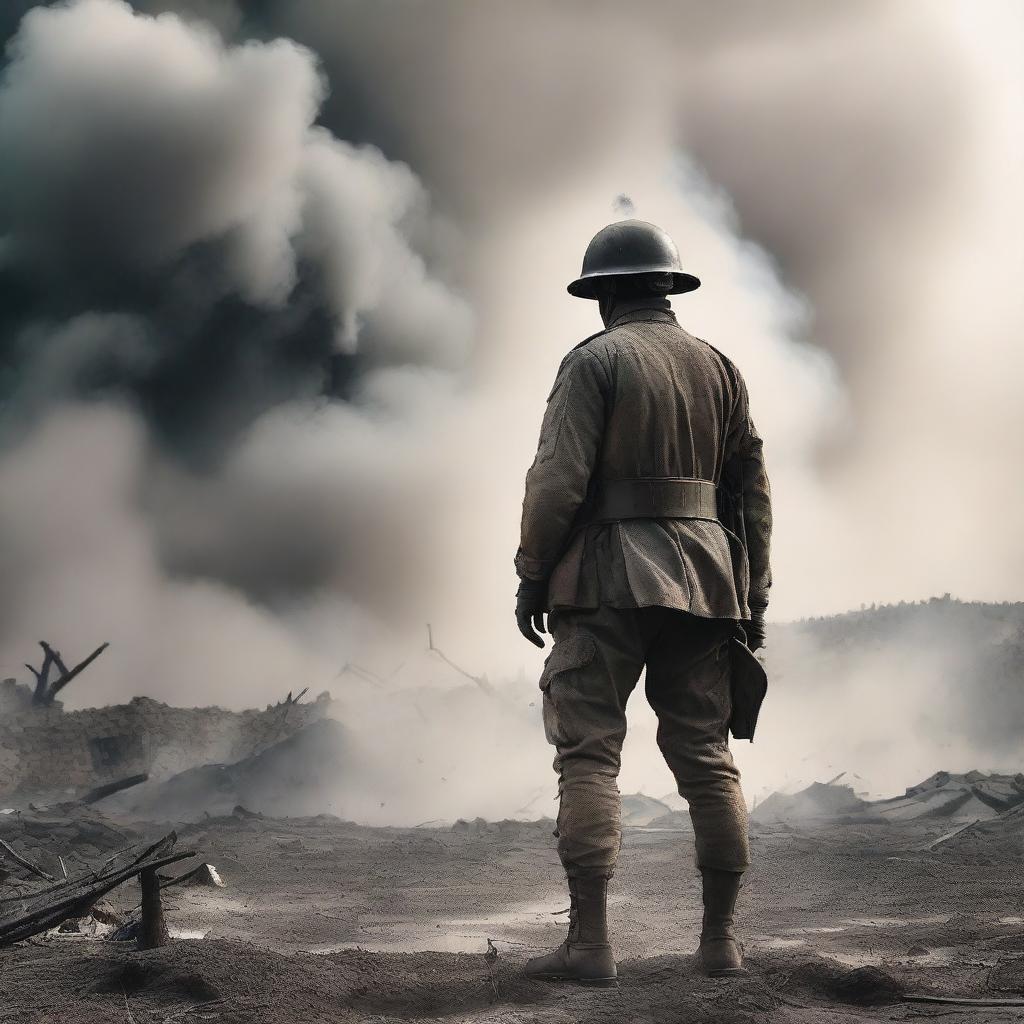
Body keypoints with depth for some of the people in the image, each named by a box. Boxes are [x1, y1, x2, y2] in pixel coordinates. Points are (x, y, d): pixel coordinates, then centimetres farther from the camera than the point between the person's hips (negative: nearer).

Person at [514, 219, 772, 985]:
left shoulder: (596, 360, -3)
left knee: (588, 755, -5)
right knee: (706, 756, 8)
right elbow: (752, 488, 12)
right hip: (704, 578, 5)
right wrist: (753, 596, 16)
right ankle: (721, 937, 9)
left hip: (610, 576, -5)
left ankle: (590, 943, -11)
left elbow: (559, 477, -12)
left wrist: (531, 575, -5)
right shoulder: (719, 368, 13)